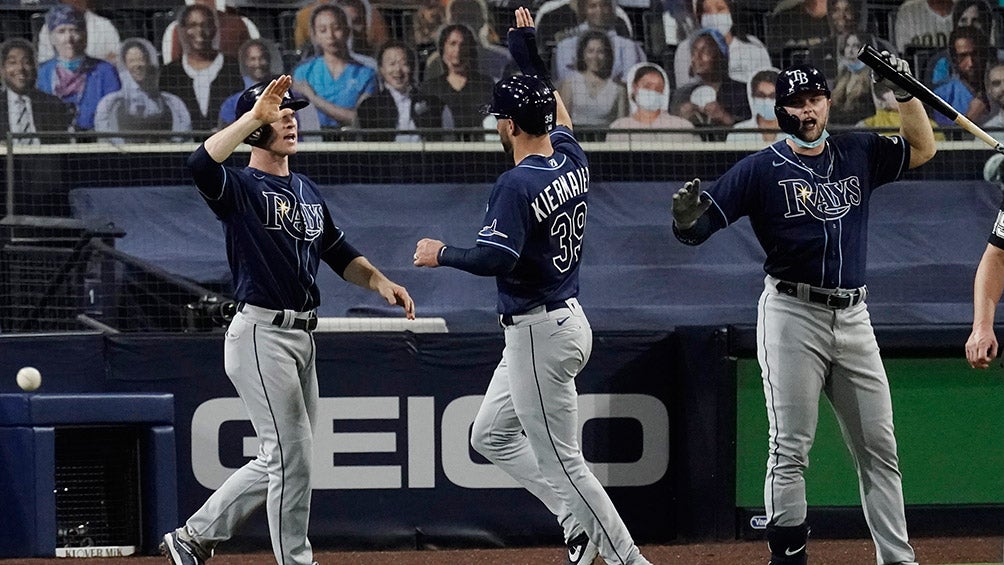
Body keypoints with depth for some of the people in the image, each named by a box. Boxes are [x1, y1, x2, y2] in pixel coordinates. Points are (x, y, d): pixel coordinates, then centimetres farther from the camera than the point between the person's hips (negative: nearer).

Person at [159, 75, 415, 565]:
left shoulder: (307, 191, 17)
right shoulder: (240, 188, -8)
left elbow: (339, 254, 25)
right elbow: (201, 164, -30)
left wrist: (379, 281, 6)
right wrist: (254, 115, -27)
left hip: (302, 336, 8)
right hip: (260, 335, -8)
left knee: (280, 461, 12)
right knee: (291, 455, -9)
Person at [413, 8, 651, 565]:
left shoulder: (516, 184, -20)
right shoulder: (572, 161, 5)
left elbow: (495, 258, -28)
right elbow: (557, 108, 24)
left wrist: (440, 254, -12)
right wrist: (528, 47, 30)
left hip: (540, 332, -10)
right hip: (566, 317, 10)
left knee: (560, 459, -5)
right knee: (491, 435, 20)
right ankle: (579, 519, 17)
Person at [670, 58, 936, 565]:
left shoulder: (859, 154, 10)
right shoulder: (762, 169, -4)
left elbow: (921, 148, 21)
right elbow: (696, 229, -8)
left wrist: (904, 91, 7)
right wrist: (686, 220, -32)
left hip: (853, 318, 5)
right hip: (792, 316, -5)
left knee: (878, 448, 8)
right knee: (790, 449, -6)